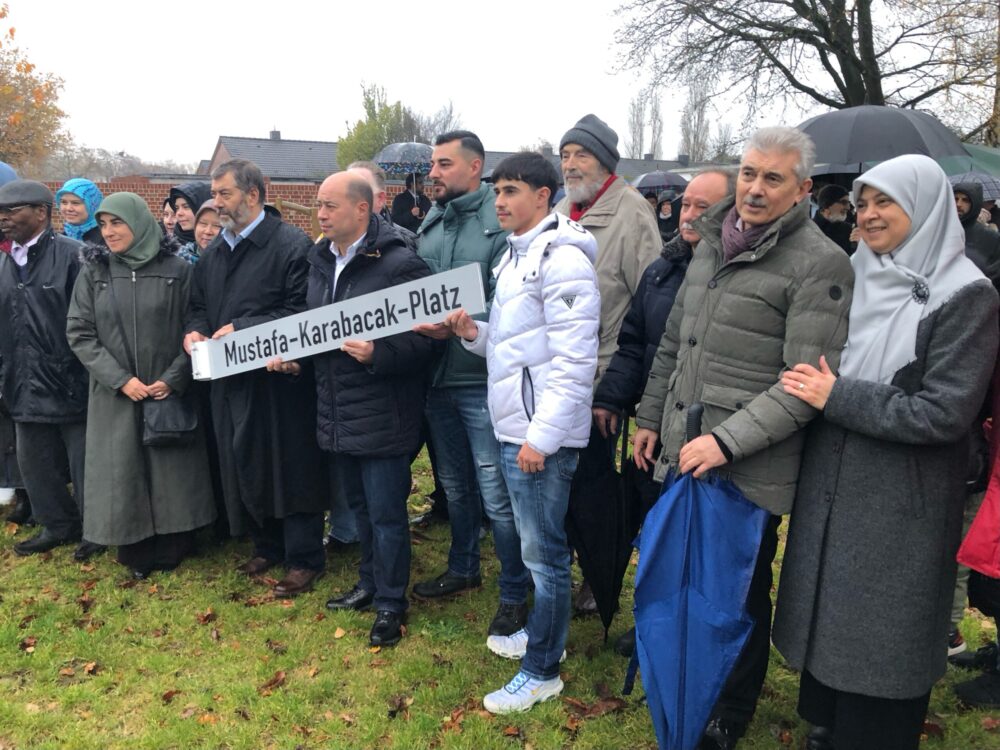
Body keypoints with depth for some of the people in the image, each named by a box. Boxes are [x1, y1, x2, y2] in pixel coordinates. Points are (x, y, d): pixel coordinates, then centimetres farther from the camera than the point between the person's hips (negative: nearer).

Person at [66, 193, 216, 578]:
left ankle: (172, 549, 22)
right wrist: (120, 379, -11)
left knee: (172, 471, 6)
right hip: (115, 395, 2)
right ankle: (136, 554, 22)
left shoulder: (176, 270, -3)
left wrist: (173, 378, -12)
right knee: (122, 472, 7)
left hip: (170, 392, -1)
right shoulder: (93, 272, 2)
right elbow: (79, 333, 0)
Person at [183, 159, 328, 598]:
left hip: (280, 380, -7)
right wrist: (194, 331, -1)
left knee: (291, 468, 1)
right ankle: (267, 546, 33)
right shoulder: (214, 252, 15)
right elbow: (198, 305, 21)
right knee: (244, 466, 15)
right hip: (230, 380, 8)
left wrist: (242, 329, -20)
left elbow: (302, 312, -18)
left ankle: (304, 559, 14)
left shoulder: (292, 245, -10)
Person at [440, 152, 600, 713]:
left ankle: (542, 670, 15)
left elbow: (574, 359, -19)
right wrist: (476, 332, 2)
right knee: (537, 542, 20)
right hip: (515, 428, 9)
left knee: (544, 550, 2)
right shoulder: (517, 255, 16)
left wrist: (541, 435, -21)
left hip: (543, 434, -9)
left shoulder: (562, 257, -14)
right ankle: (544, 634, 37)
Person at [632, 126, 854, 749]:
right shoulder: (712, 244, 11)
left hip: (749, 470, -6)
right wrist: (651, 417, 17)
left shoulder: (820, 264, -11)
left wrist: (727, 441, -22)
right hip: (682, 455, 7)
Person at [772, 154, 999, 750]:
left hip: (900, 506, -6)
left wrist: (838, 397, -18)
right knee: (827, 617, 19)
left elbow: (945, 413, -19)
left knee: (881, 639, 8)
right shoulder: (856, 276, 5)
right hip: (832, 488, 6)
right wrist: (812, 385, -2)